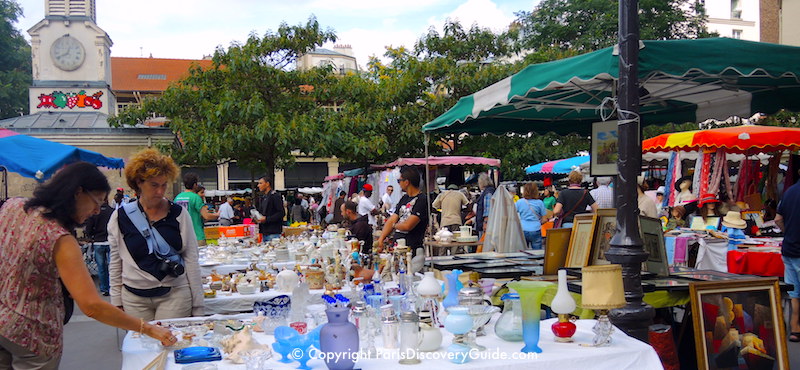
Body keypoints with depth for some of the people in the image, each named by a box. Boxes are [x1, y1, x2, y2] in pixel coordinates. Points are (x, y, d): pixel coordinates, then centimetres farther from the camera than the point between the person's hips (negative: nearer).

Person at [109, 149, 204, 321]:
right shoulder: (120, 217, 3)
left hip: (175, 294, -1)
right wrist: (117, 302, 7)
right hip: (134, 298, 1)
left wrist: (197, 306, 0)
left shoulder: (179, 214, 1)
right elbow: (115, 263, 10)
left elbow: (191, 259, 2)